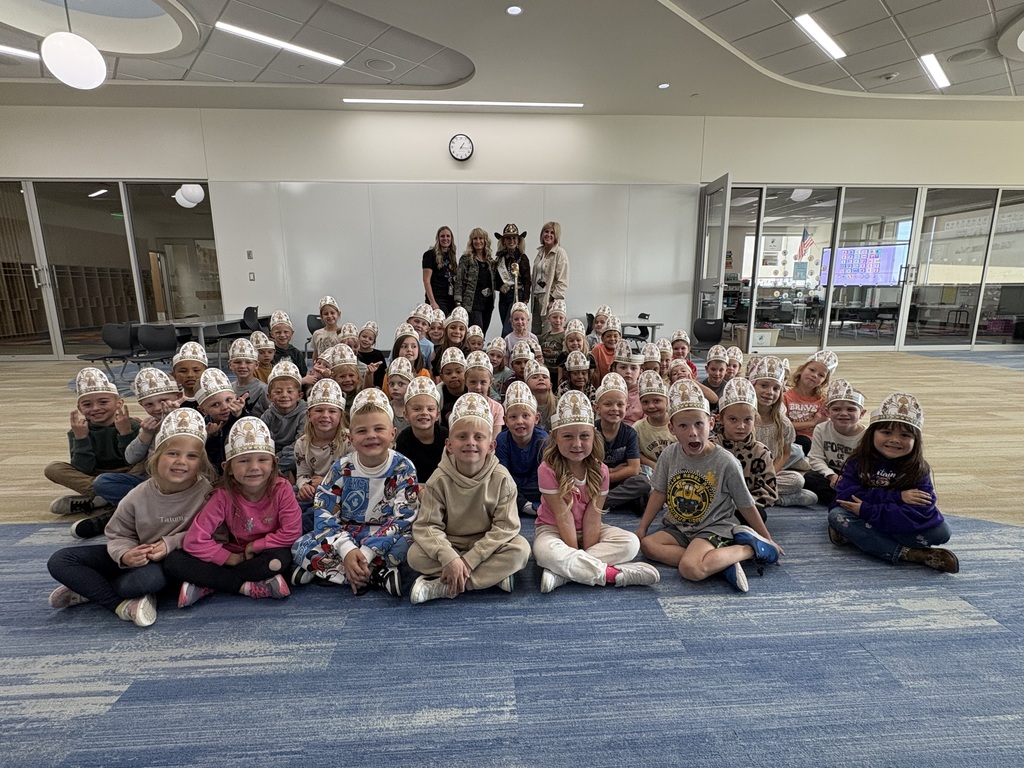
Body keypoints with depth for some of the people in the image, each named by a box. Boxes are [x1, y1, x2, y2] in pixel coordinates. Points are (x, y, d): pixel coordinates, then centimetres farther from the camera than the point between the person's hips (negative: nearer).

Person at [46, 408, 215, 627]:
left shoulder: (206, 492, -21)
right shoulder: (139, 496, -10)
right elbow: (118, 535, 1)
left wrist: (171, 543, -23)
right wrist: (125, 554, -21)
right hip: (137, 558, 5)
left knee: (149, 577, -39)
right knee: (60, 561, -5)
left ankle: (90, 588, -7)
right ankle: (123, 605, -15)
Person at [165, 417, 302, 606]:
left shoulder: (282, 489, -18)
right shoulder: (224, 496, -15)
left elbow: (292, 531, -17)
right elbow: (194, 540, -15)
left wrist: (255, 546, -15)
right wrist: (230, 558, -17)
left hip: (263, 554, -2)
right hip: (234, 556, 2)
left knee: (282, 558, -37)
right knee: (174, 561, -18)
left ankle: (207, 586, -19)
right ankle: (250, 587, -25)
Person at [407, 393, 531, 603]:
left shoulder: (501, 478, -15)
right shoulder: (439, 480, -14)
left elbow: (505, 526, -18)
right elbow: (427, 525, -17)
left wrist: (468, 560, -24)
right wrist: (449, 559, -34)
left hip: (487, 547, 0)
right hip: (449, 546, 1)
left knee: (521, 548, -27)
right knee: (415, 555, -26)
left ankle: (444, 587, -25)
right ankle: (495, 575, -20)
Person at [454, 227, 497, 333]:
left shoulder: (491, 261, 16)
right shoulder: (466, 259, 0)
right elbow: (458, 282, -5)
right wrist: (458, 303, -12)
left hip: (488, 304, 5)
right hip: (472, 304, -5)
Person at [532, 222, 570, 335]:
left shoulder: (560, 253, -7)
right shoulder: (540, 251, 14)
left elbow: (563, 281, -12)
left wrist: (553, 299, -16)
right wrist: (533, 293, 12)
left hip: (550, 300, -7)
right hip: (537, 297, 7)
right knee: (535, 333, 8)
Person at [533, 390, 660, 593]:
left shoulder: (600, 470, -10)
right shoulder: (548, 469, -21)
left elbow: (592, 517, -14)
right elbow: (564, 518, -20)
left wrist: (585, 555, -22)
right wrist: (576, 554, -20)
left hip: (587, 531, 4)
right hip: (553, 529, -4)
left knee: (631, 543, -21)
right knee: (546, 552, -38)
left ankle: (562, 574, -28)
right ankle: (612, 574, -26)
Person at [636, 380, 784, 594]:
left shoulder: (725, 462, -15)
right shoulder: (670, 455, -4)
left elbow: (746, 506, -2)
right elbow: (660, 493, 6)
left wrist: (767, 539, 7)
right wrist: (642, 528, 3)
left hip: (714, 528, -6)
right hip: (678, 527, 6)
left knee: (690, 569, -30)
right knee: (647, 545, -18)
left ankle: (748, 549, -8)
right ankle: (720, 561, -16)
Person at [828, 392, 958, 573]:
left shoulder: (919, 470, -12)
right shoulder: (859, 460, -9)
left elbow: (918, 514, -24)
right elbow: (846, 494, -21)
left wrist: (866, 510, -27)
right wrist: (896, 497, -25)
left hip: (899, 526, 0)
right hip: (862, 518, 0)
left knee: (941, 531, -25)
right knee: (836, 515, -28)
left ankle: (856, 535, -22)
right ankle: (906, 553, -31)